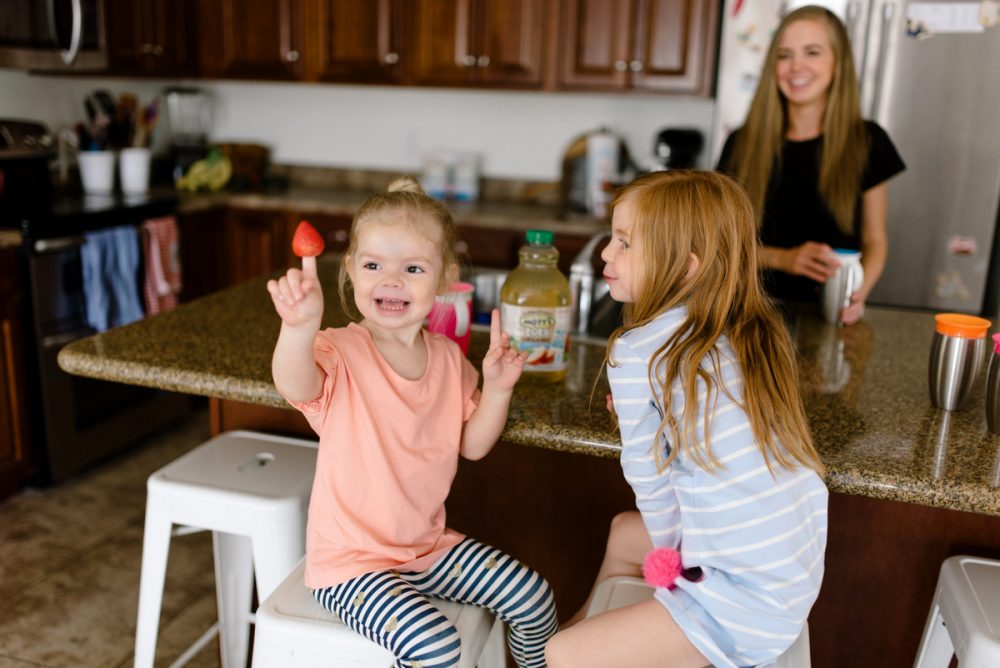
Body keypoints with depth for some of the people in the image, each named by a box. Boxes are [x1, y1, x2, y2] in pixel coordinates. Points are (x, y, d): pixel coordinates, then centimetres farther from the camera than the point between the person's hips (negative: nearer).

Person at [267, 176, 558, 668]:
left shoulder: (447, 357, 0)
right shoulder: (340, 353, -18)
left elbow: (471, 444, 6)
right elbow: (294, 386, -42)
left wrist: (497, 389, -11)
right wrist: (300, 326, -62)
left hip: (429, 544, 6)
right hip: (350, 559, -6)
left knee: (533, 597, 5)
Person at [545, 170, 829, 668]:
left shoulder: (637, 352, -18)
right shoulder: (751, 331, 2)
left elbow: (651, 481, -8)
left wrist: (669, 544, 7)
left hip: (747, 603, -9)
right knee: (624, 531, 29)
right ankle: (588, 622, 50)